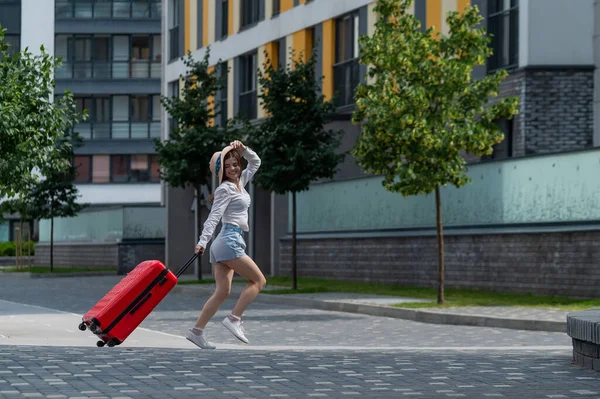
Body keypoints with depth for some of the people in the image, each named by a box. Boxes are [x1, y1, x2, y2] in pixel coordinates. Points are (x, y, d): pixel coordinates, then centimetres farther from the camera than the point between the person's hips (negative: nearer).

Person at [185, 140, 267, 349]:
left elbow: (255, 162, 29)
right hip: (230, 240, -9)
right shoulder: (225, 189, -7)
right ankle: (234, 319, -12)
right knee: (258, 280, -6)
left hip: (223, 244, 9)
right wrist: (202, 241, -25)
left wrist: (243, 149, 11)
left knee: (222, 292, 1)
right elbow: (213, 216, -16)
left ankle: (196, 331, -5)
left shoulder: (239, 183, 17)